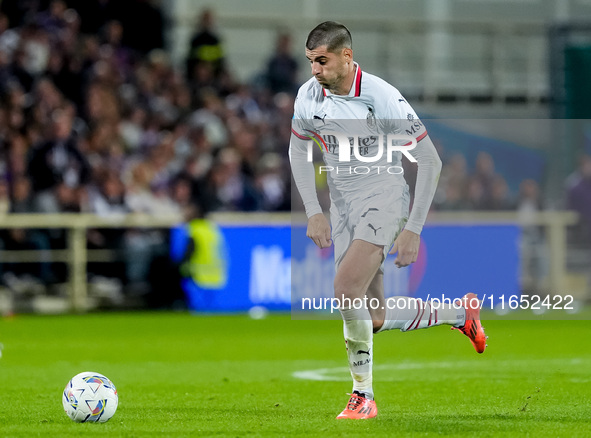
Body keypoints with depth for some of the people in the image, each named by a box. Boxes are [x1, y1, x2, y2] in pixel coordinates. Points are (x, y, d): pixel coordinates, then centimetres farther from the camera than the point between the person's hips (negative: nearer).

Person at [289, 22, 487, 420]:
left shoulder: (382, 97, -20)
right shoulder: (308, 96, -3)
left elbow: (429, 161, -15)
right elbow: (299, 151, 14)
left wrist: (413, 229, -19)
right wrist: (314, 212, 3)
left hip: (384, 197, -6)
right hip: (342, 204, 6)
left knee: (347, 290, -26)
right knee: (374, 320, 5)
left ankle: (363, 395, -12)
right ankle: (458, 313, 30)